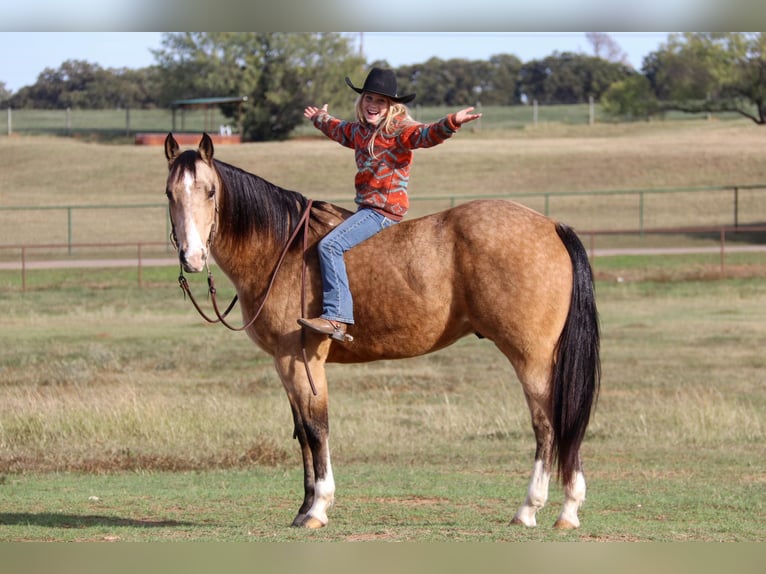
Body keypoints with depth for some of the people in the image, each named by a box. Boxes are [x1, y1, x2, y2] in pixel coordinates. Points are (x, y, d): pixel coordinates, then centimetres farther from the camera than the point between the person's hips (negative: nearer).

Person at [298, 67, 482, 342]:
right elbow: (338, 130, 38)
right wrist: (320, 119, 57)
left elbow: (426, 135, -31)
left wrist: (451, 123, -50)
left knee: (329, 245, -23)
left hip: (385, 210, -10)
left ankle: (337, 317, -30)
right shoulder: (359, 131, 13)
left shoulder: (398, 131, -11)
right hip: (366, 207, 10)